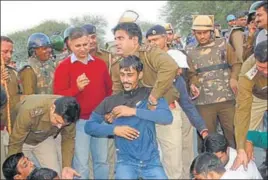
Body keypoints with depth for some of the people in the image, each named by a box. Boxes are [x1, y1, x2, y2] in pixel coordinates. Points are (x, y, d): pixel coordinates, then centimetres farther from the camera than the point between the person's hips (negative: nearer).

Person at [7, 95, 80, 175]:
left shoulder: (66, 115, -29)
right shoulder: (30, 111, -41)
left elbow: (69, 138, -12)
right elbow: (15, 143, -30)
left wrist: (67, 167, -20)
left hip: (45, 139, 3)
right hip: (21, 140, -3)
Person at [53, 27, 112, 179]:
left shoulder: (100, 63, 7)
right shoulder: (63, 67, -6)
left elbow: (109, 89, 17)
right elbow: (58, 96, -12)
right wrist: (77, 88, -27)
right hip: (78, 121, -4)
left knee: (102, 160, 12)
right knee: (81, 164, 1)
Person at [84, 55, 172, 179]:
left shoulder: (151, 94, 2)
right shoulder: (111, 101, 5)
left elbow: (167, 117, -14)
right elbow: (89, 126, 6)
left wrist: (134, 111, -16)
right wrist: (114, 129, -9)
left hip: (151, 160, 0)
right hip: (126, 161, 0)